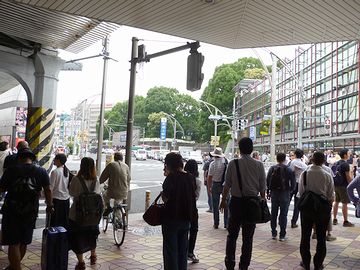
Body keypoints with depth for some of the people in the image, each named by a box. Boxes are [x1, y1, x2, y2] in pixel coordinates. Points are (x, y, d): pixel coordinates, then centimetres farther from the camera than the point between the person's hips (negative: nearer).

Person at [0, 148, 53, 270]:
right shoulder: (41, 171, -1)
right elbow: (48, 190, 0)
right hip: (31, 212, 3)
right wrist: (49, 205, 12)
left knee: (13, 243, 3)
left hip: (12, 211, -3)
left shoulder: (11, 170, -5)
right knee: (24, 242, 19)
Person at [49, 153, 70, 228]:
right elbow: (69, 185, 7)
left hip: (56, 199, -6)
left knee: (55, 221, 4)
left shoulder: (55, 172, -15)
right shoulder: (67, 171, 2)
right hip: (66, 198, 6)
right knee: (65, 220, 13)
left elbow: (51, 187, -12)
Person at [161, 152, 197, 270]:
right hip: (186, 217, 7)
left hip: (172, 217, -6)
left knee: (170, 250, 6)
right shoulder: (190, 177, 3)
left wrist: (162, 195, 4)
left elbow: (166, 198, -20)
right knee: (182, 249, 18)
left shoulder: (171, 177, -17)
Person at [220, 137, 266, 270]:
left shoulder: (233, 164, -10)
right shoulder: (259, 165, -5)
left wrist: (223, 200, 7)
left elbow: (227, 185, -6)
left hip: (236, 202, -1)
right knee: (248, 237, 12)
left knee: (232, 235, 13)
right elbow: (262, 187, -2)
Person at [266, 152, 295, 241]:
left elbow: (267, 181, 0)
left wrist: (268, 192, 9)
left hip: (274, 193, 3)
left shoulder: (272, 169, -1)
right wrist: (290, 190, 10)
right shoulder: (288, 170, -9)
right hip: (284, 194, -3)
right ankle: (282, 235, 7)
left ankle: (273, 233, 19)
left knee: (273, 214, 12)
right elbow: (293, 182, -8)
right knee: (283, 214, 4)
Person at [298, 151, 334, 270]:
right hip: (323, 209, 0)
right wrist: (328, 208, 9)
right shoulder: (327, 176, -11)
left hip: (306, 208, 1)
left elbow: (300, 193, -5)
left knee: (305, 236, 15)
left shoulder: (304, 174, -10)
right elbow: (331, 196, -7)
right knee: (321, 238, 13)